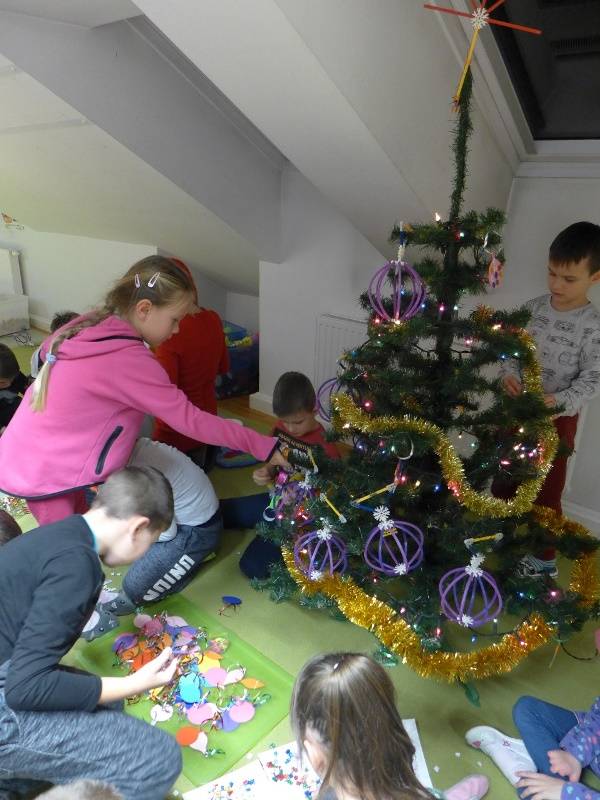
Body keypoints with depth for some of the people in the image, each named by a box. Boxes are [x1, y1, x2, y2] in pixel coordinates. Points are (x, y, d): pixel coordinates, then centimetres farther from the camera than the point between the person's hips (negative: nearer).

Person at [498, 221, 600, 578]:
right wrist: (510, 373, -13)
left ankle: (545, 558, 25)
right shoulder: (533, 308, -1)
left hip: (557, 418, -5)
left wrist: (558, 401, -28)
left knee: (546, 489, 6)